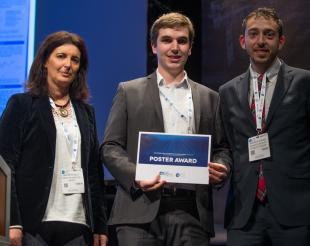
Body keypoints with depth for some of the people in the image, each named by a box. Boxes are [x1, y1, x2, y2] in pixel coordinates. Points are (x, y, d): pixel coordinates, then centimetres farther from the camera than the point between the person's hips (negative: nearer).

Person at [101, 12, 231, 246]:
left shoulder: (209, 98, 16)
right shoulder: (130, 92, 10)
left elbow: (221, 148, 16)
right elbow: (110, 147, 5)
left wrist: (221, 168, -7)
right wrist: (136, 175, -13)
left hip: (191, 212, 2)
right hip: (141, 211, -2)